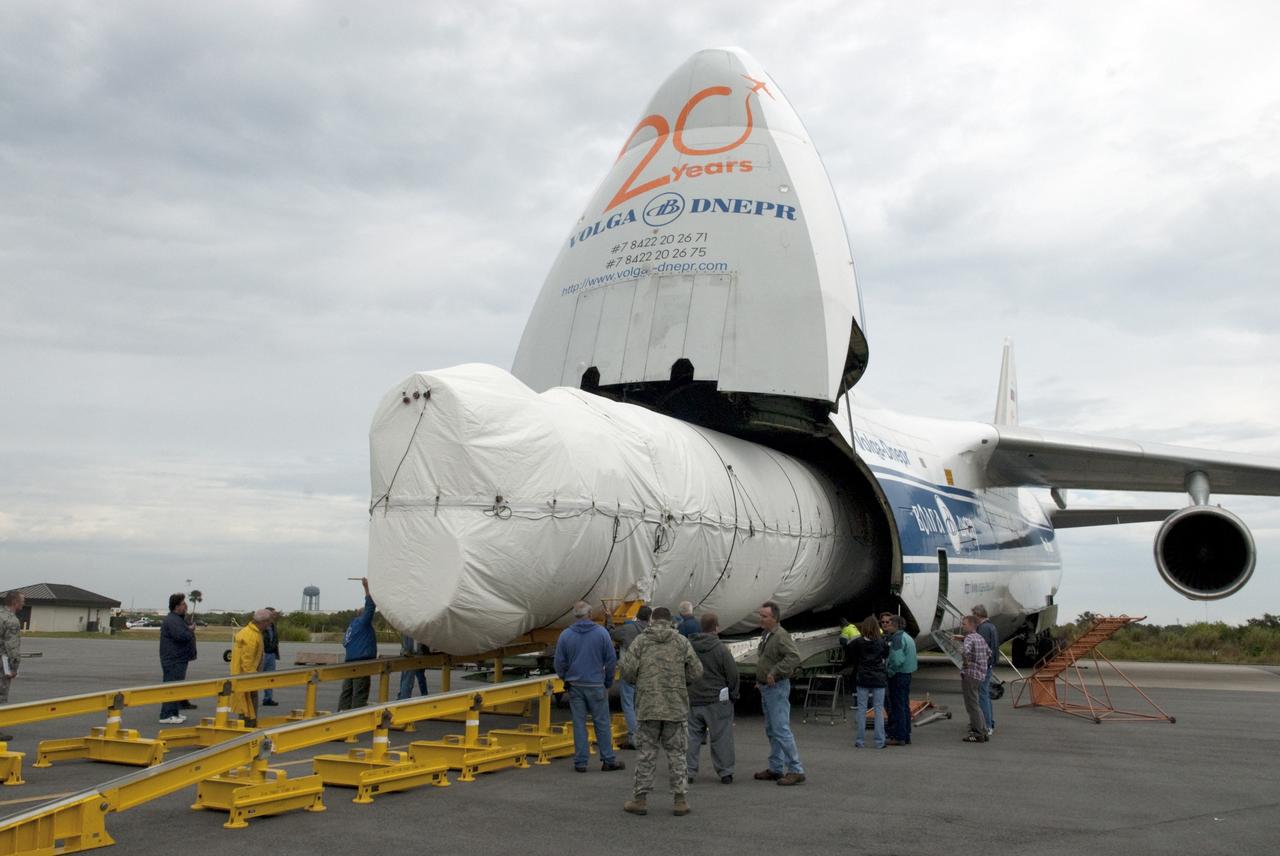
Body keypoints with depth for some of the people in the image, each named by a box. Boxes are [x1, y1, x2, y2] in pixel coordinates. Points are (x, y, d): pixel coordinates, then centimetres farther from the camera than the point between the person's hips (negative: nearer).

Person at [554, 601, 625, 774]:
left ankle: (580, 762, 10)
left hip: (575, 685, 2)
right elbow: (611, 660, -2)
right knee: (602, 723, 7)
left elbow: (560, 663, 3)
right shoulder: (601, 632, -6)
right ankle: (608, 760, 12)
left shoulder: (565, 635, -2)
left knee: (579, 724, 7)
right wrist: (608, 682, 11)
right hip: (596, 685, -2)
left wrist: (566, 680, 19)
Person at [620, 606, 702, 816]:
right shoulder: (681, 641, 3)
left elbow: (627, 669, -7)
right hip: (676, 706, 0)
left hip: (648, 705, 0)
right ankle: (680, 800, 7)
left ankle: (641, 799, 9)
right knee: (677, 753, 7)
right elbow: (696, 671, 0)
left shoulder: (641, 641, 1)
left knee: (646, 752, 7)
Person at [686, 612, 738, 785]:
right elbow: (733, 674, -9)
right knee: (721, 738, 5)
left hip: (692, 700, 4)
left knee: (692, 736, 10)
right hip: (716, 701, -4)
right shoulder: (720, 649, -12)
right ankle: (725, 773, 10)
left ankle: (688, 772, 7)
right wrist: (732, 694, 7)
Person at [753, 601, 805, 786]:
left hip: (777, 688, -10)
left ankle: (796, 770, -8)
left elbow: (794, 656, -31)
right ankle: (776, 769, 22)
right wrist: (761, 680, 19)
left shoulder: (781, 636, -18)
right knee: (771, 731, 15)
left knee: (781, 730, -12)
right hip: (766, 688, 10)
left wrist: (775, 672, -28)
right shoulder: (766, 635, 14)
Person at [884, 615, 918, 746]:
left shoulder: (897, 638, -17)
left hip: (898, 676, -10)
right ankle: (906, 736, 20)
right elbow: (914, 660, 23)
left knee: (897, 707, -4)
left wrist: (890, 671, -13)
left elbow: (897, 660, -25)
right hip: (907, 675, 10)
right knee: (905, 706, 14)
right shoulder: (909, 637, 15)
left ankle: (899, 737, -2)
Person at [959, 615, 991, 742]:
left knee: (972, 706, -3)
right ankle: (983, 732, 21)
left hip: (969, 675, -9)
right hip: (980, 674, 9)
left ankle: (978, 734, 0)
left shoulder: (969, 638, -13)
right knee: (975, 705, 17)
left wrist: (966, 662, -19)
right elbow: (989, 653, 29)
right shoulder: (980, 638, 14)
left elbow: (966, 651, -34)